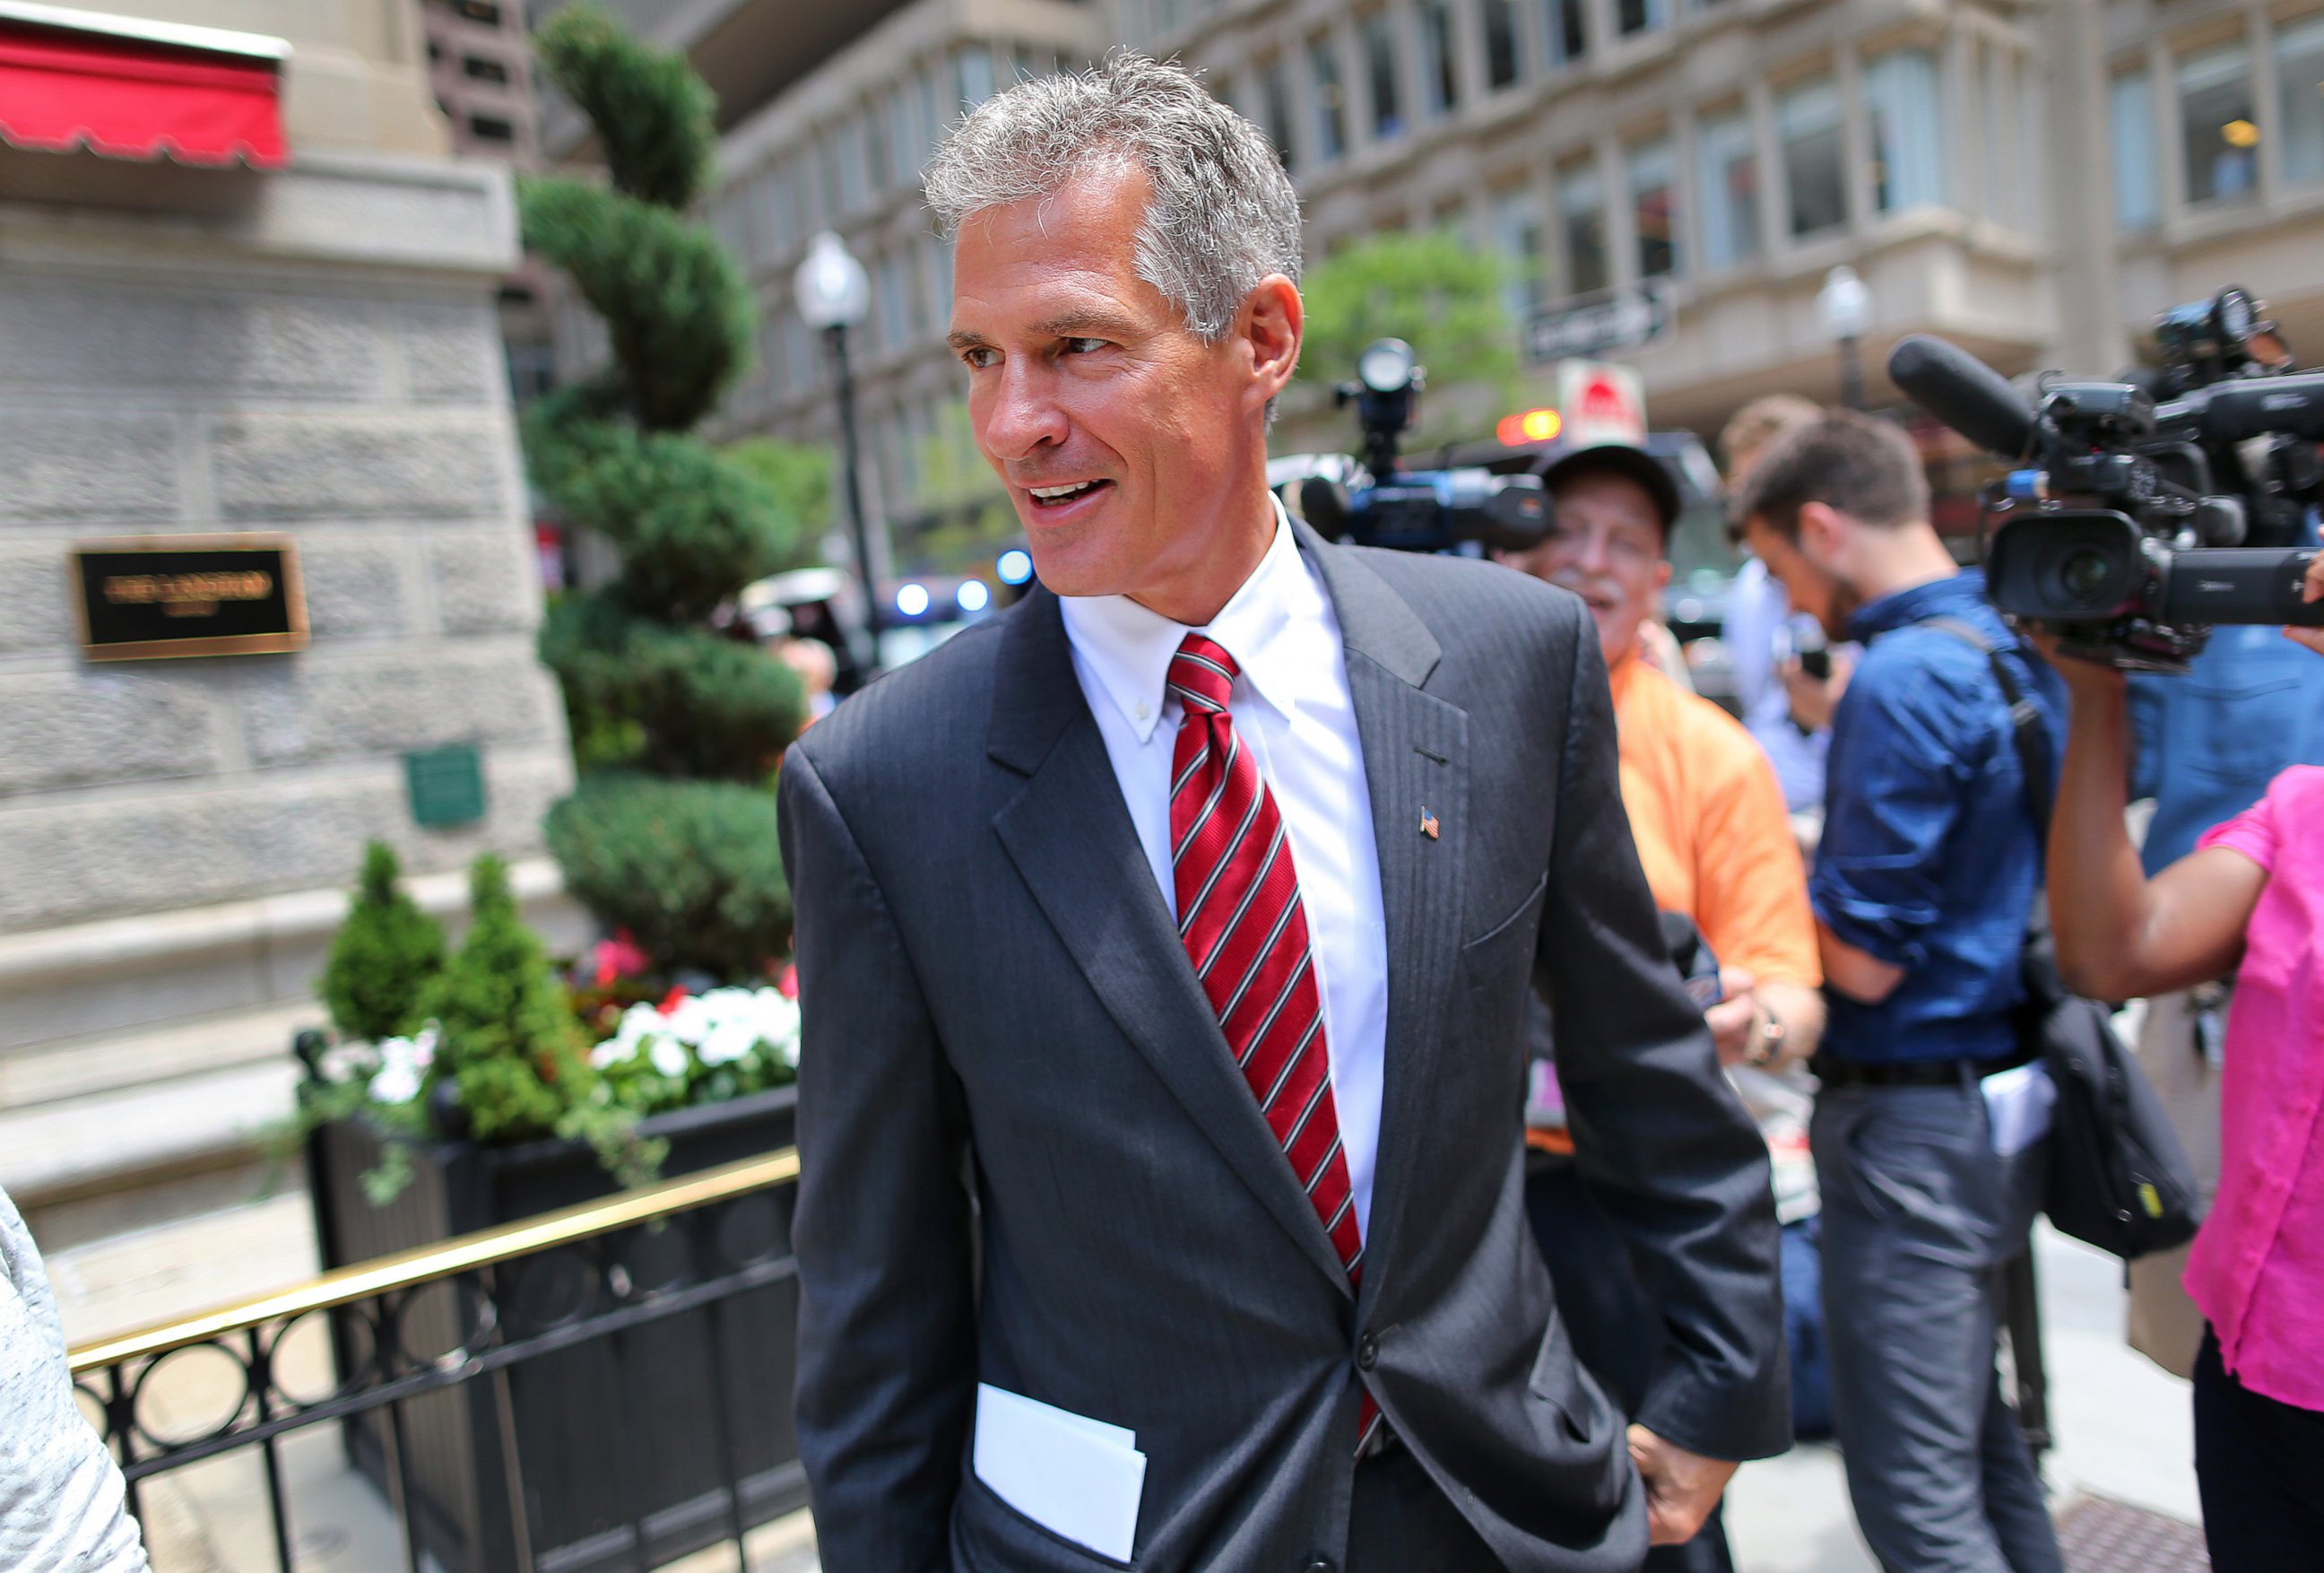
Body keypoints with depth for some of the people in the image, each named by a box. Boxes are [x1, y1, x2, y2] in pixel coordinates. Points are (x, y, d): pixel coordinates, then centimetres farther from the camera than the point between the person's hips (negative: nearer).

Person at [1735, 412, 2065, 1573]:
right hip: (2001, 1095, 10)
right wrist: (1819, 852, 11)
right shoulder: (2015, 650, 8)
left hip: (1913, 1119, -10)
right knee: (1976, 1435, 24)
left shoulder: (1902, 677, -21)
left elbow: (1863, 958, -20)